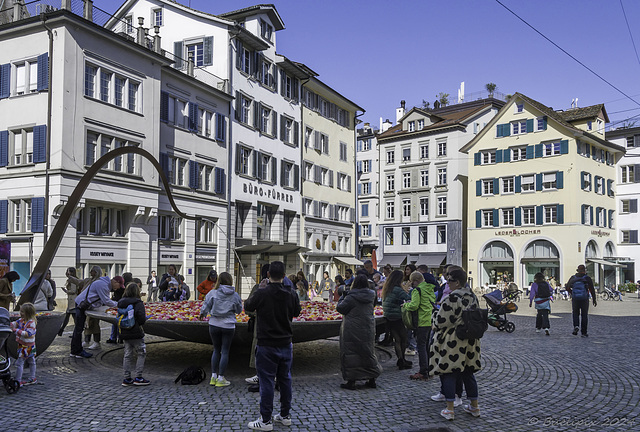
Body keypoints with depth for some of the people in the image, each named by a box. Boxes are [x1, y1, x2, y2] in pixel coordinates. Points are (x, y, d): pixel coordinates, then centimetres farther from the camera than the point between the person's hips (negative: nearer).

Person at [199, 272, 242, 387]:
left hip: (214, 325, 1)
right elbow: (239, 310, 7)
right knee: (225, 351, 6)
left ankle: (213, 377, 17)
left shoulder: (212, 293, -7)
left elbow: (205, 307, 1)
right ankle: (221, 378, 9)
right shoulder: (235, 295, -5)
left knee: (216, 350, 15)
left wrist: (202, 314, 22)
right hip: (228, 326, -1)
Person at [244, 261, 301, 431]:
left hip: (267, 346, -4)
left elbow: (248, 306, 2)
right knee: (285, 379, 15)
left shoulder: (261, 294, -17)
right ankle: (285, 415, 26)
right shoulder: (291, 294, -6)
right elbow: (297, 311, 11)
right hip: (286, 344, 4)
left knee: (266, 382, 3)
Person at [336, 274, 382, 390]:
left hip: (352, 331, -6)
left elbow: (340, 308, -12)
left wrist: (343, 297, 3)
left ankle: (351, 381, 5)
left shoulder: (351, 297, -17)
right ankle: (372, 380, 21)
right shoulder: (371, 296, 1)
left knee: (350, 354, 3)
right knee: (368, 352, 16)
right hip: (368, 330, 6)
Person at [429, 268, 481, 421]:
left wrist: (435, 326, 3)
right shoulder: (472, 296, 4)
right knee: (468, 373, 17)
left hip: (452, 342, -8)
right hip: (470, 342, 8)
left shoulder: (451, 298, -21)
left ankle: (449, 410, 5)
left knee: (448, 375, 2)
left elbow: (441, 320, -18)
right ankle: (474, 407, 26)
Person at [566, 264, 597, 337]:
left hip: (575, 299, 1)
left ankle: (576, 326, -9)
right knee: (584, 315, 10)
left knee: (575, 314, 16)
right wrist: (594, 300, 2)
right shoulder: (588, 279, -5)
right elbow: (592, 290, -6)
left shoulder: (573, 278, 2)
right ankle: (584, 332, 11)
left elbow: (567, 288, 6)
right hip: (584, 300, -1)